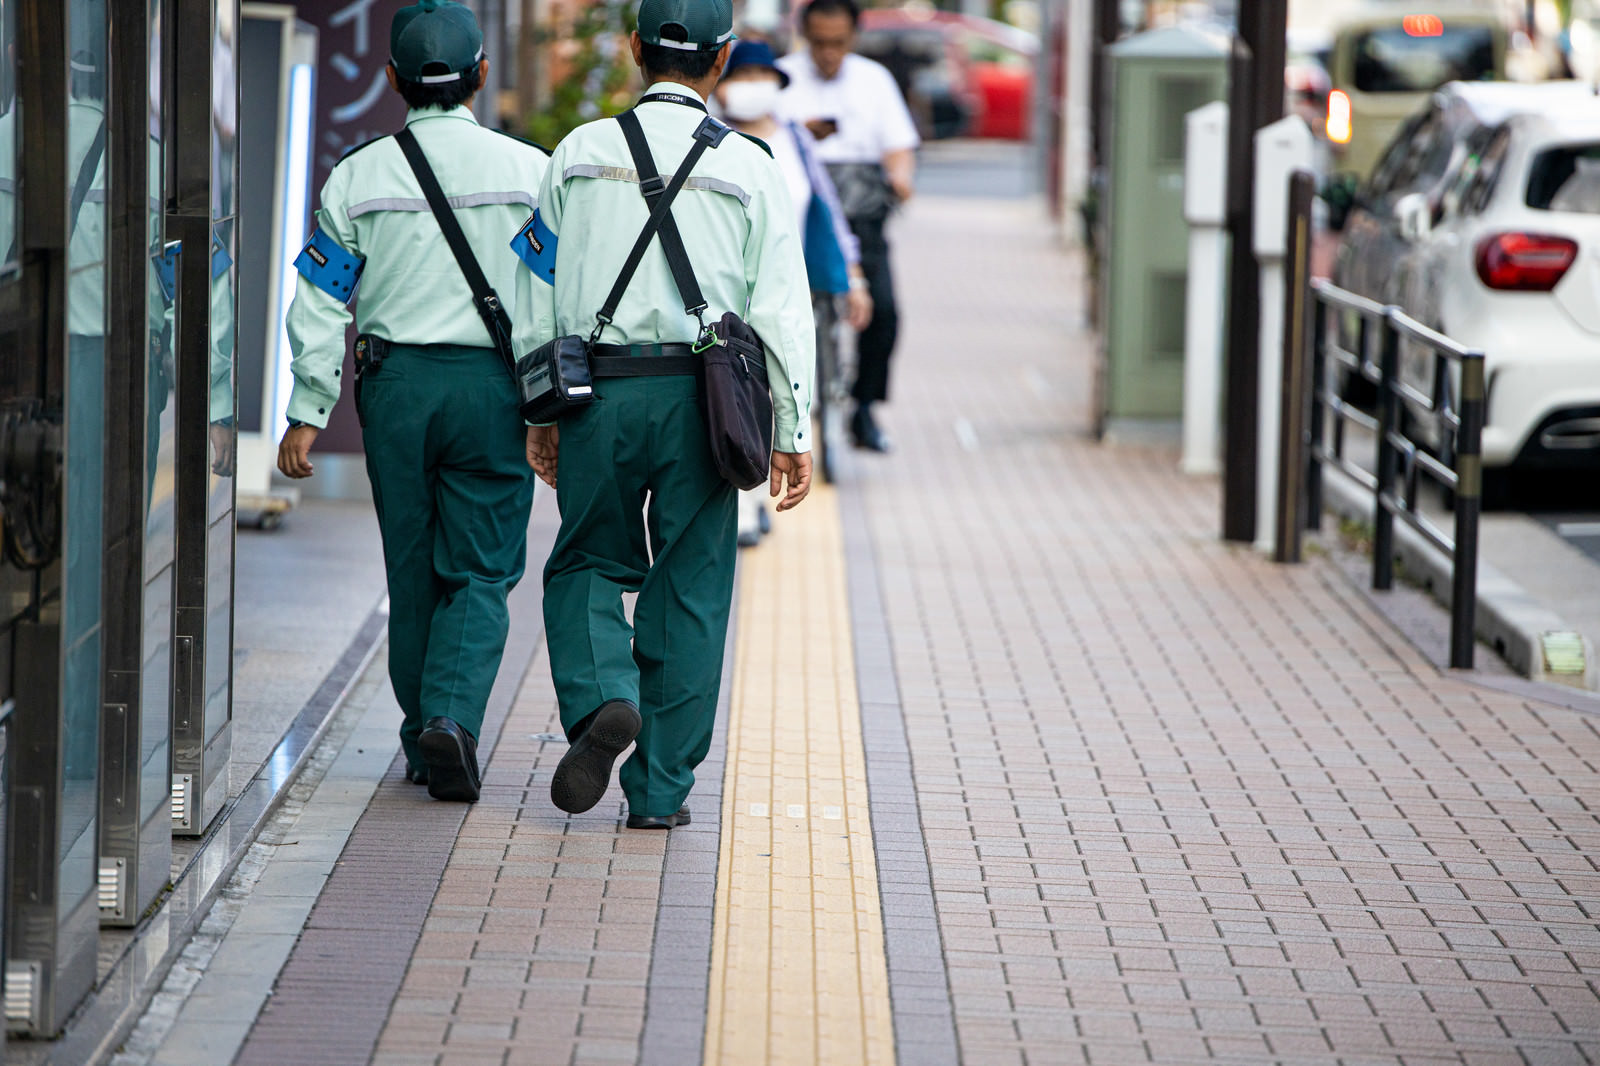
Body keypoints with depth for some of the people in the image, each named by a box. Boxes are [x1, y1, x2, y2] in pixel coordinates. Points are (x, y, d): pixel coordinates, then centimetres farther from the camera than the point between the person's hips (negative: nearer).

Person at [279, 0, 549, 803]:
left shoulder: (358, 176, 1)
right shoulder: (530, 171, -2)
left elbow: (320, 301, 0)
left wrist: (307, 414, 3)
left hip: (394, 383, 2)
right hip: (492, 384, -2)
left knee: (413, 574, 12)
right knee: (481, 573, 3)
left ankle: (422, 740, 17)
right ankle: (452, 716, -17)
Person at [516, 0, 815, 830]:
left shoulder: (579, 155, 5)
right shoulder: (748, 169, 0)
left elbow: (541, 291, 8)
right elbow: (780, 309, -4)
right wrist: (792, 433, -1)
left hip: (599, 393, 1)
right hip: (702, 400, -1)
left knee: (588, 564, 16)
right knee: (688, 590, 7)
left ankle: (600, 699, -12)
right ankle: (659, 789, 9)